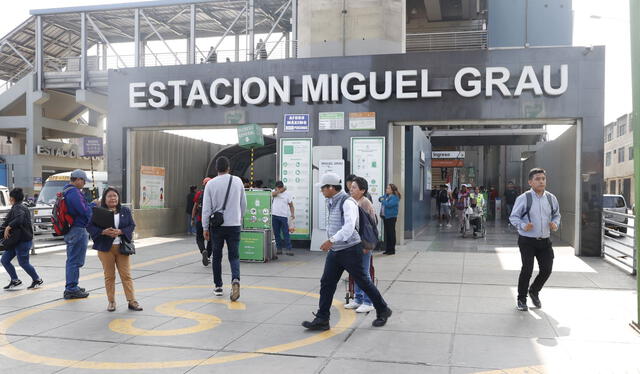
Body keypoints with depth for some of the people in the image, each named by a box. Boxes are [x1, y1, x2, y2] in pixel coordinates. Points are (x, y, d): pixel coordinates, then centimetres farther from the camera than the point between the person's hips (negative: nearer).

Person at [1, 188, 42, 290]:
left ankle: (37, 280, 15)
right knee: (4, 260, 9)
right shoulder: (20, 207, 15)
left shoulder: (18, 208, -16)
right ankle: (15, 280, 18)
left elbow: (19, 219, -36)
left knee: (23, 263, -1)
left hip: (23, 241, -10)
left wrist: (8, 227, -31)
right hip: (16, 241, 10)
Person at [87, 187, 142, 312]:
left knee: (126, 275, 2)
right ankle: (111, 301, 17)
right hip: (105, 247, -1)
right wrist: (103, 232, -18)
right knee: (109, 276, 7)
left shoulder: (125, 211, 6)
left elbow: (132, 225, 3)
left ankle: (132, 301, 4)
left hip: (122, 247, 1)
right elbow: (90, 227, -2)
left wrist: (120, 231, -14)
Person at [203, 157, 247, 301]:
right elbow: (243, 204, 9)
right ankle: (235, 280, -20)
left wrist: (205, 227, 3)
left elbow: (206, 208, -4)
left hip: (216, 225, 0)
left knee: (217, 256, 13)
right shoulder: (238, 181, 1)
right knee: (234, 255, 5)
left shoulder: (211, 184, -4)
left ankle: (218, 286, 19)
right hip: (234, 224, 0)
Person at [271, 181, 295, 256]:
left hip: (283, 216, -2)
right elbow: (273, 194, -16)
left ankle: (289, 249, -6)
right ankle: (279, 249, 15)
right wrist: (280, 190, -23)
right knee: (276, 233, 7)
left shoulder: (287, 194, 6)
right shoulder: (274, 191, 10)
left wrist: (292, 214, -10)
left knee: (286, 233, -6)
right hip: (274, 216, 2)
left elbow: (291, 205, 4)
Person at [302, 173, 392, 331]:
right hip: (334, 251, 8)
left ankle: (382, 311, 22)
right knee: (327, 283, 3)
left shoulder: (347, 202, -17)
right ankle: (322, 320, 8)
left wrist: (332, 240, -37)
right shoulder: (331, 202, 11)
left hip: (350, 250, -8)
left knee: (362, 282, 3)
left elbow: (349, 226, -30)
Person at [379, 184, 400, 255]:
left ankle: (392, 250, 5)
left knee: (391, 233, -3)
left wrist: (383, 200, -9)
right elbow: (380, 198, 22)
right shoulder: (386, 196, 12)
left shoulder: (394, 197, -14)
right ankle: (387, 249, 18)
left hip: (391, 217, -8)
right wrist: (381, 199, 0)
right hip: (385, 217, 8)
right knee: (386, 233, 11)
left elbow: (389, 204, -25)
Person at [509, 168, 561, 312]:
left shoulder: (551, 198, 5)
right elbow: (513, 217, -4)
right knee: (527, 269, -7)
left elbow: (556, 214, 20)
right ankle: (521, 299, 14)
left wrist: (555, 223, -2)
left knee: (547, 269, 3)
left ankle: (534, 291, 33)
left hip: (545, 241, 5)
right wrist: (523, 226, -22)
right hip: (527, 240, -4)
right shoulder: (523, 198, -9)